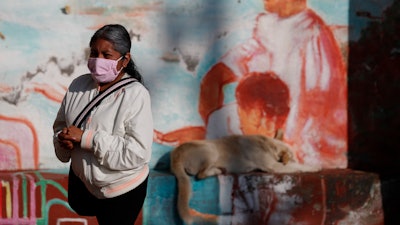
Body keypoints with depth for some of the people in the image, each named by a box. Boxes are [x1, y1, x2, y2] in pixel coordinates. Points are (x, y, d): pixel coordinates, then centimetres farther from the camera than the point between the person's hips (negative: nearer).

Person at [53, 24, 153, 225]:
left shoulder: (135, 95, -26)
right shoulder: (79, 85, -8)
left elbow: (138, 152, -31)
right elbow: (60, 124, 5)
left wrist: (86, 138, -31)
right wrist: (64, 139, -20)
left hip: (122, 190, -6)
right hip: (80, 178, 6)